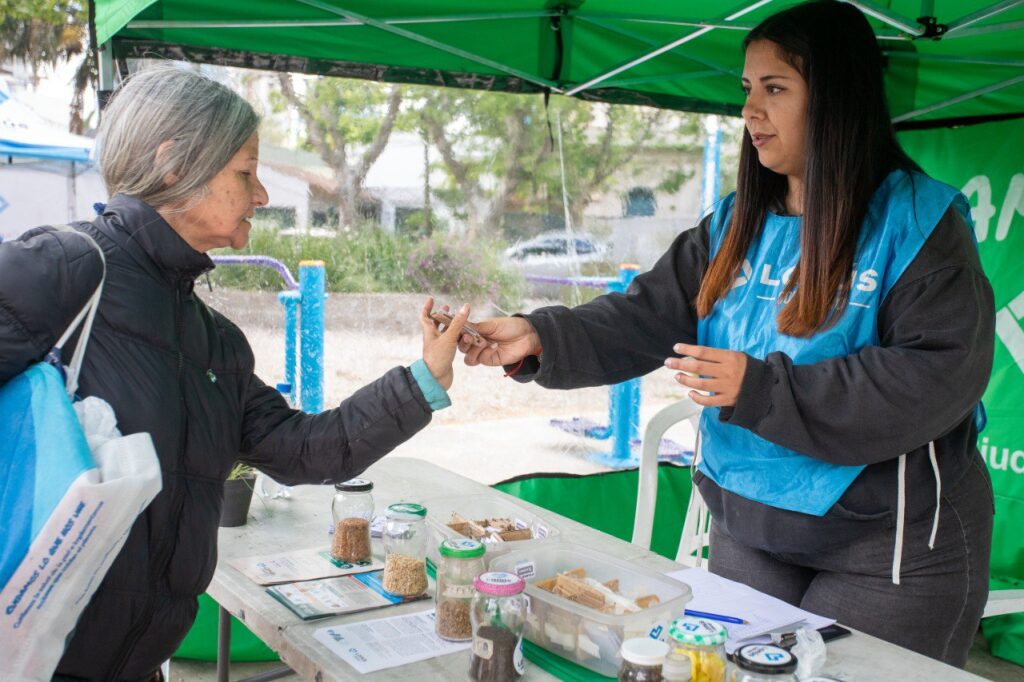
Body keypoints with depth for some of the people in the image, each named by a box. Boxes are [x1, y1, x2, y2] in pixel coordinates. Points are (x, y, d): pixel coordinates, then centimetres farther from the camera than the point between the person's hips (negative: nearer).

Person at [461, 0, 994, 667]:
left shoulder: (919, 223, -12)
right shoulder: (736, 224, 6)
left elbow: (942, 376, -22)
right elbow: (646, 318, 1)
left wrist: (762, 388, -27)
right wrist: (541, 338, -15)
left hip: (891, 548, -5)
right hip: (746, 529, 6)